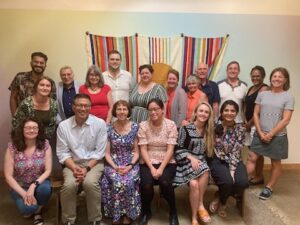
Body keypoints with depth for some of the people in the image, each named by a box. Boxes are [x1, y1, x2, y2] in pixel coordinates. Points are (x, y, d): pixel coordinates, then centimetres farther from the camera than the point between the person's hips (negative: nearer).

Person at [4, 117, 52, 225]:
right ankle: (30, 209, 14)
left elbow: (48, 170, -12)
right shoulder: (12, 147, -14)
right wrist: (24, 194, -20)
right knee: (28, 208, -28)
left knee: (45, 189, -33)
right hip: (19, 186, -1)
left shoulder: (45, 144, -11)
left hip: (39, 182, 1)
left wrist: (34, 185, -27)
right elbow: (8, 176, -12)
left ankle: (38, 211, 1)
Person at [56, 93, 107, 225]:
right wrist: (74, 168, -16)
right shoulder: (63, 126, -2)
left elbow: (99, 152, -6)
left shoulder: (99, 123, -7)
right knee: (69, 185, -26)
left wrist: (87, 168, -16)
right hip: (72, 163, 2)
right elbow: (62, 153, -1)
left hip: (93, 162, -1)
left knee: (90, 183, -29)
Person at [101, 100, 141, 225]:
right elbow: (107, 152, 1)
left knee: (128, 182, -28)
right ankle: (116, 215, -6)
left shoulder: (135, 127, 0)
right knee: (117, 183, -28)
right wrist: (115, 167, -14)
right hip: (113, 164, 0)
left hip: (131, 164, 0)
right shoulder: (109, 128, 0)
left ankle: (128, 214, -6)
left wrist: (130, 166, -13)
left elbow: (136, 151, 2)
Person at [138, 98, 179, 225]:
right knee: (146, 184, -26)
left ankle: (173, 212, 2)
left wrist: (161, 168, -18)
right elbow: (143, 150, -5)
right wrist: (152, 168, -16)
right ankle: (146, 212, 7)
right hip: (148, 162, 1)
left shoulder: (171, 125, -3)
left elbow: (170, 150, -8)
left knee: (165, 182, -29)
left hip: (167, 162, -1)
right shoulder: (143, 125, -1)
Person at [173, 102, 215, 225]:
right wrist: (191, 157, -17)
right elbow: (178, 149, -4)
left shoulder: (209, 130, 9)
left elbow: (208, 151, 13)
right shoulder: (186, 128, -3)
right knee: (194, 184, -29)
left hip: (201, 160, 3)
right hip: (187, 161, -2)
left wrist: (199, 160, -4)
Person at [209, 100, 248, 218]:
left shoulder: (240, 129, -1)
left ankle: (219, 199, 6)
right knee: (227, 181, -29)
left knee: (242, 182, -25)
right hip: (217, 161, -2)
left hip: (234, 161, 2)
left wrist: (232, 170, -17)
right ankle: (222, 202, 8)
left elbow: (236, 152, -7)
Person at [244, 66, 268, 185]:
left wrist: (249, 123, -8)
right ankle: (252, 174, 25)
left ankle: (259, 176, 15)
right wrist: (245, 121, 1)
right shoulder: (251, 88, 15)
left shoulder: (264, 89, -10)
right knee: (251, 150, 13)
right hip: (249, 123, 8)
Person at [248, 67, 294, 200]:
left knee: (275, 163, 11)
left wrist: (270, 134, -13)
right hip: (260, 134, 2)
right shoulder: (262, 94, 3)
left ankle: (269, 188, 27)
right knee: (252, 158, 1)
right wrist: (260, 132, -8)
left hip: (277, 136, -2)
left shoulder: (288, 97, -6)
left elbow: (285, 120, -11)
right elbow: (255, 114, 2)